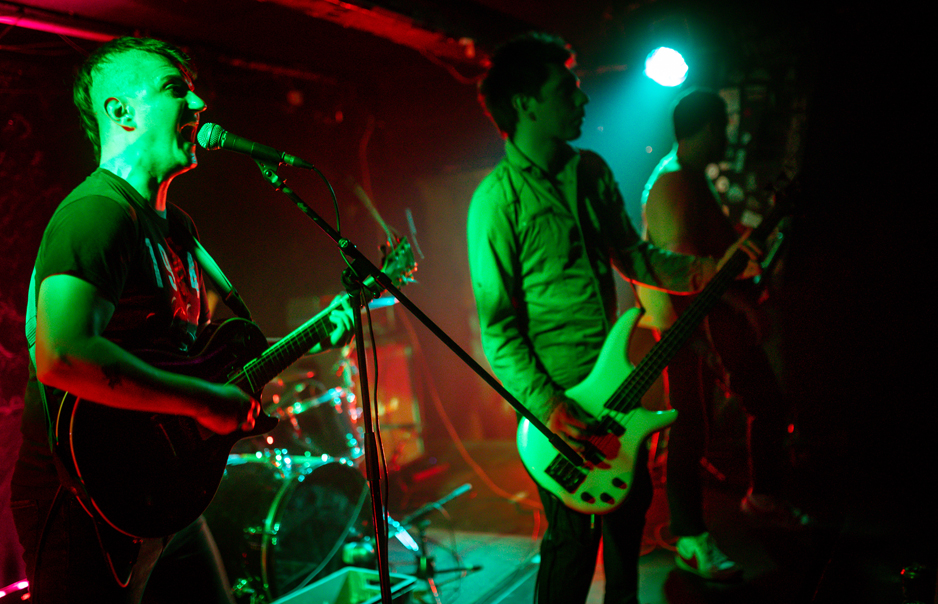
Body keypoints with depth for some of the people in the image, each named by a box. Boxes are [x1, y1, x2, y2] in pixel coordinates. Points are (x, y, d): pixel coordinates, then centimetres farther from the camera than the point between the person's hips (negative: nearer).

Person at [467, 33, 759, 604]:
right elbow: (497, 324, -18)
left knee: (632, 500, 22)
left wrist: (713, 271, -1)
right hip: (559, 395, -7)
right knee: (575, 535, 4)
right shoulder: (498, 199, -18)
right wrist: (547, 405, -24)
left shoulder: (592, 171, 5)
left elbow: (635, 257, 12)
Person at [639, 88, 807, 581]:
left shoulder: (693, 178, 16)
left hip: (722, 318, 11)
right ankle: (691, 542, 9)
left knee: (768, 403, 18)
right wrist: (741, 299, -23)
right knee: (692, 427, -2)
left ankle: (764, 495, 37)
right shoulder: (675, 183, -19)